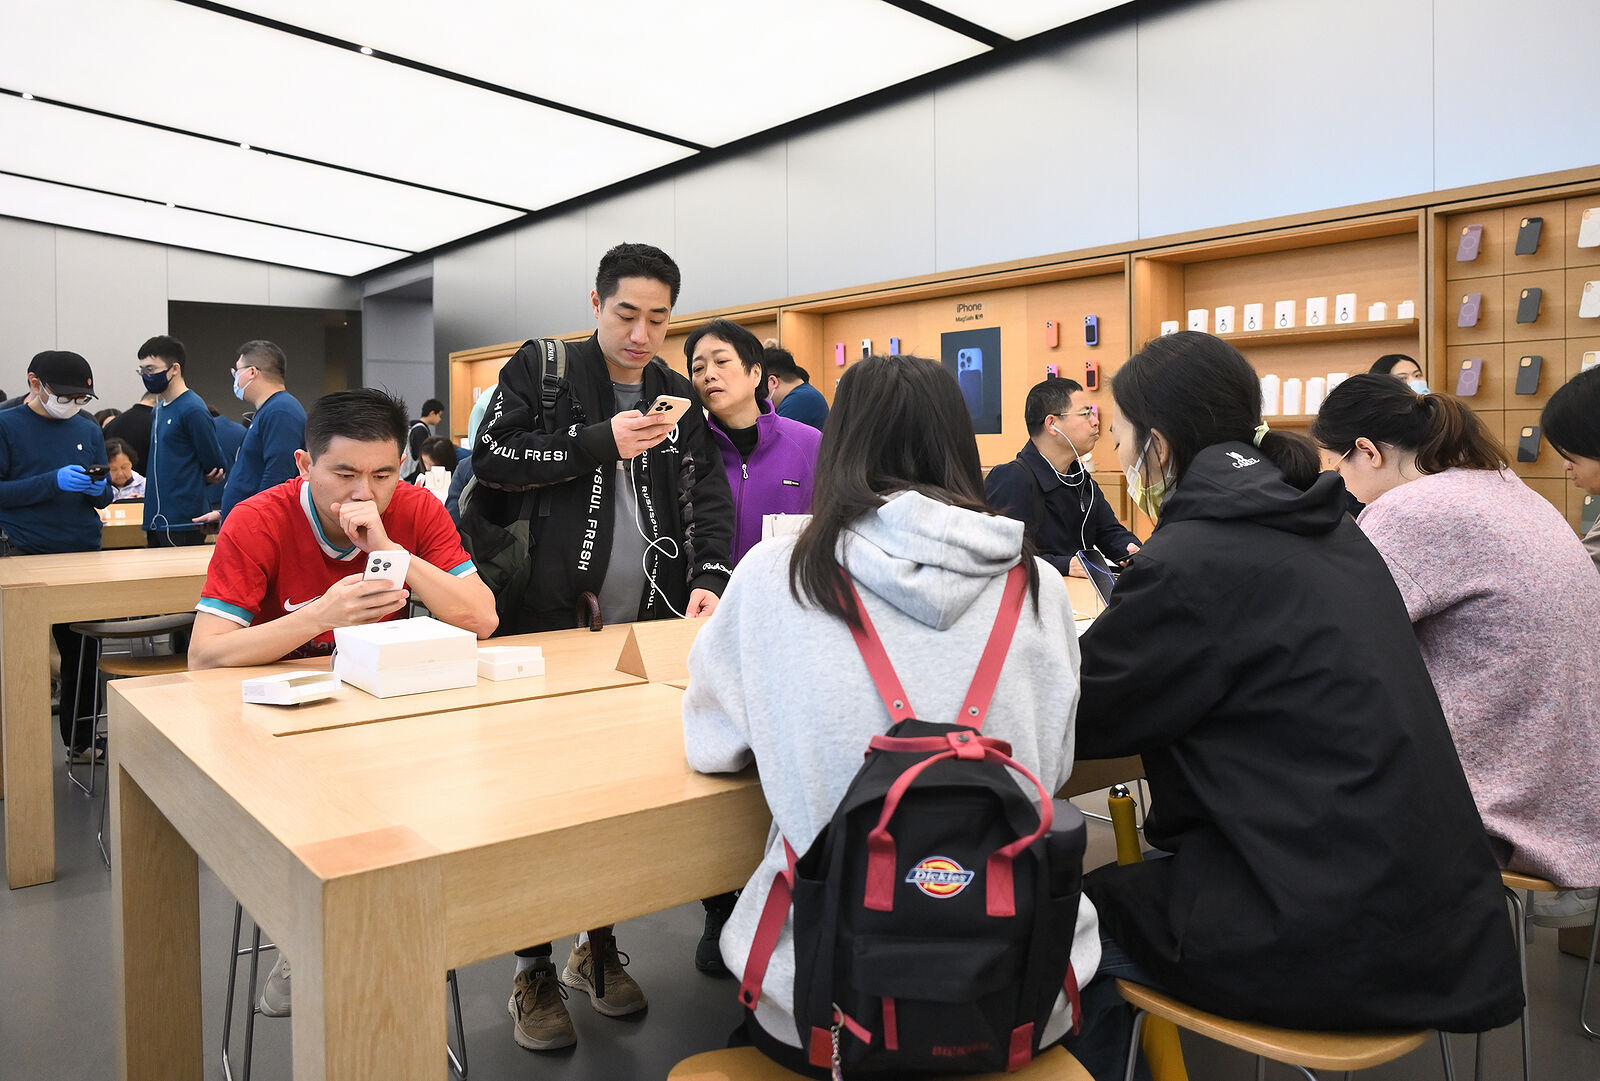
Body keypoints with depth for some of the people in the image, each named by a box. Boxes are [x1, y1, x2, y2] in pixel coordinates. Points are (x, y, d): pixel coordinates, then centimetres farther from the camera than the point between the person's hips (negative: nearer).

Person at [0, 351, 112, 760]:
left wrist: (99, 489, -7)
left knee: (83, 651, 8)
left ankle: (80, 739, 20)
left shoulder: (89, 429, 11)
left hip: (84, 553, 4)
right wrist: (53, 481, -19)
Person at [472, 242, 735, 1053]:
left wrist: (709, 575, -5)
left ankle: (599, 947, 30)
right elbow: (491, 459, -8)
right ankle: (533, 973, 19)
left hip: (645, 627, 4)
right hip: (549, 624, -4)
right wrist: (600, 443, -14)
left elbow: (707, 494, 11)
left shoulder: (676, 396, 13)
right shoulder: (540, 369, 1)